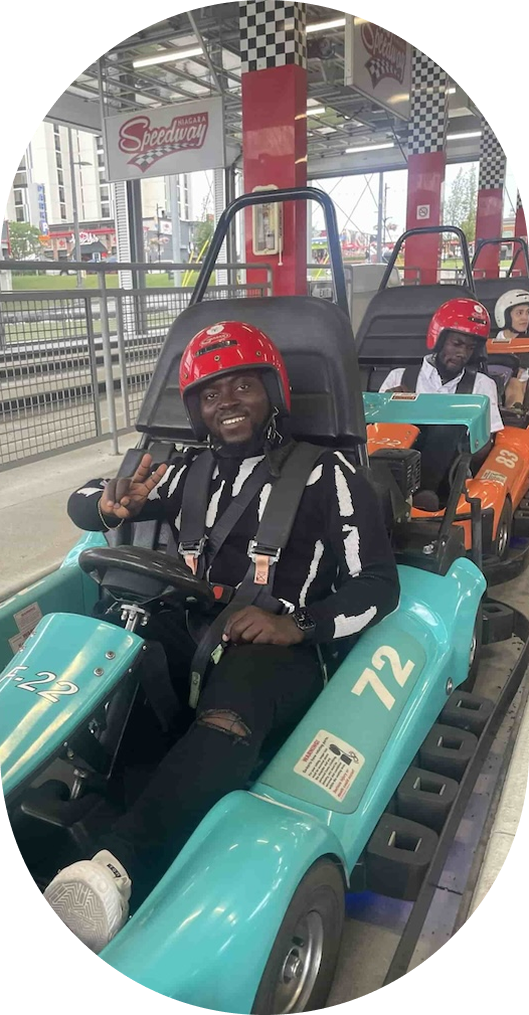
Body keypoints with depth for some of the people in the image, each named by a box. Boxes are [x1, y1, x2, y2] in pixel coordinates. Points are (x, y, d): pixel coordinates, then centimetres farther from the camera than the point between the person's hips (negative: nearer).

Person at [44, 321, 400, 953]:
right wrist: (112, 505, -7)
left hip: (281, 656, -5)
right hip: (189, 642, 5)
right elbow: (81, 504, 19)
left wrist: (297, 625, -20)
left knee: (235, 691, -38)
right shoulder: (190, 473, 15)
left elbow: (377, 586, -2)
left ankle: (119, 866, -51)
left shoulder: (325, 476, 4)